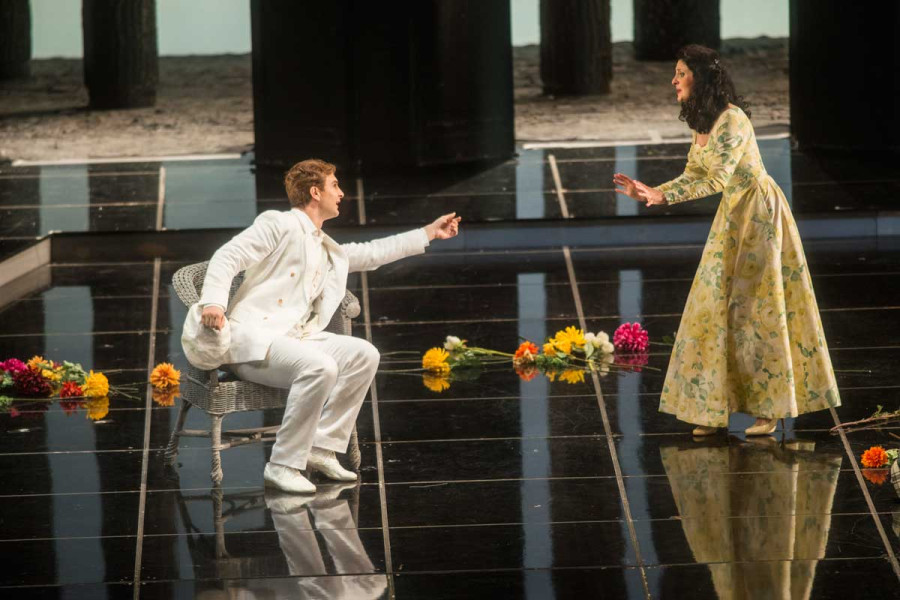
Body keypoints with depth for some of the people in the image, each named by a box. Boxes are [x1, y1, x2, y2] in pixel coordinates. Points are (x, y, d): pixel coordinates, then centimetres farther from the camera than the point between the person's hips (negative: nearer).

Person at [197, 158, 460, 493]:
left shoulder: (329, 251, 25)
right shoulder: (279, 224, -3)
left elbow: (372, 254, 38)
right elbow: (227, 257, -11)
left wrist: (430, 233, 41)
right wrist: (214, 302, -29)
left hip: (294, 339, 9)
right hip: (252, 339, -9)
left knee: (364, 355, -6)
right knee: (320, 367, -32)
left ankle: (322, 449, -4)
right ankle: (282, 465, -24)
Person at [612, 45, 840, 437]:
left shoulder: (731, 120, -20)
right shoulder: (700, 122, 8)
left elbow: (716, 180, -27)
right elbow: (692, 176, 12)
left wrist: (664, 197, -33)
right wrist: (648, 192, 1)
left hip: (759, 213, -9)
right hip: (733, 214, 9)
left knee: (756, 306, -6)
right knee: (716, 305, 6)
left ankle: (770, 409, 2)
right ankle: (714, 407, 10)